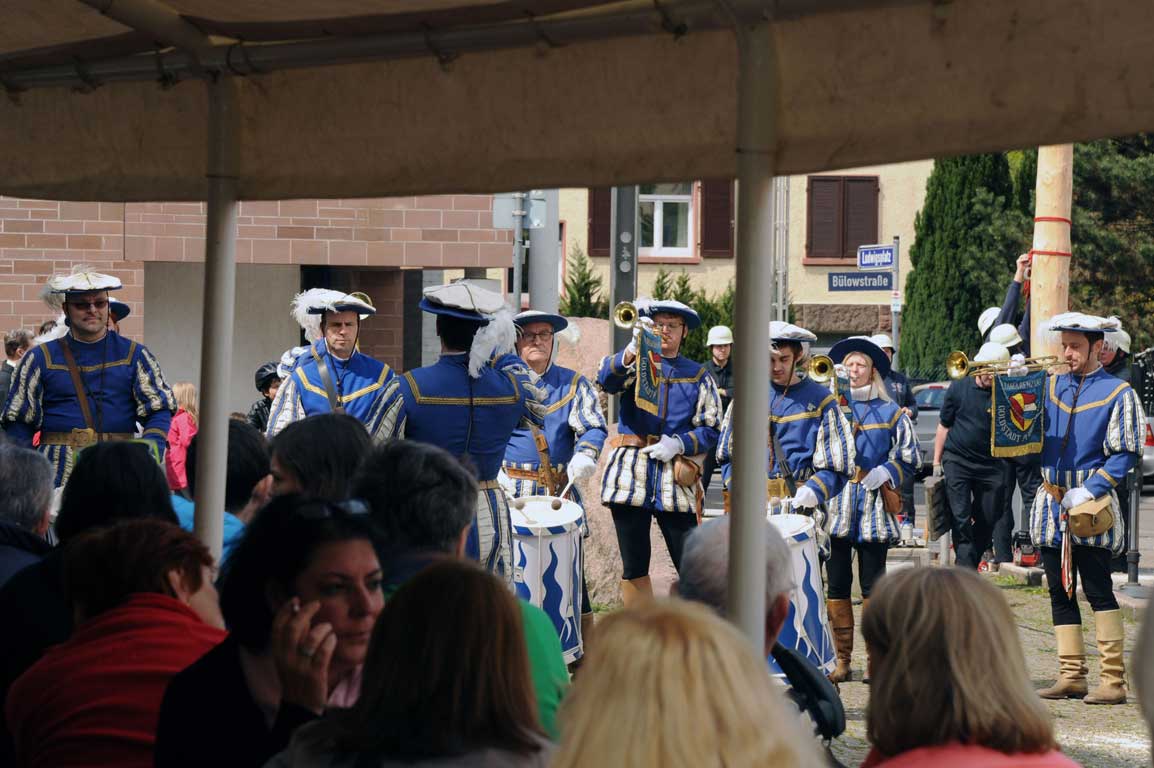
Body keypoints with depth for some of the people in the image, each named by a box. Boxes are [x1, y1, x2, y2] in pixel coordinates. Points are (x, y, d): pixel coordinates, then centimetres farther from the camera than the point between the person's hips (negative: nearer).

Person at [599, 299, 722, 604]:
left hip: (677, 480, 0)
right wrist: (633, 349, -34)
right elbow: (608, 380, -15)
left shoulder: (698, 376, 12)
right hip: (631, 475, 0)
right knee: (634, 567, 4)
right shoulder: (635, 362, 9)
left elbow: (711, 429, 6)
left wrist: (678, 444, -12)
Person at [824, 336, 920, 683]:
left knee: (872, 586, 1)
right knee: (837, 585, 1)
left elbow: (909, 457, 9)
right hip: (836, 505, 1)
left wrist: (883, 473, -7)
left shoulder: (891, 412, 7)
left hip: (874, 506, -1)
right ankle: (842, 660, 7)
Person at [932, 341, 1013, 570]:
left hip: (991, 464, 1)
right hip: (957, 461, -1)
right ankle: (966, 572, -12)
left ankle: (971, 565, 21)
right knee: (961, 517, -10)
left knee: (988, 520, 5)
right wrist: (937, 461, 8)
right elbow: (944, 426, 9)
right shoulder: (959, 387, 0)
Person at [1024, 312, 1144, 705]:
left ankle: (1114, 681, -6)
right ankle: (1071, 676, 13)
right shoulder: (1051, 386, 12)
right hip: (1051, 503, 6)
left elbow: (1124, 455, -7)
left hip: (1092, 505, -6)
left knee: (1098, 591, -8)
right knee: (1060, 591, 7)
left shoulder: (1118, 393, -3)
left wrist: (1089, 491, -17)